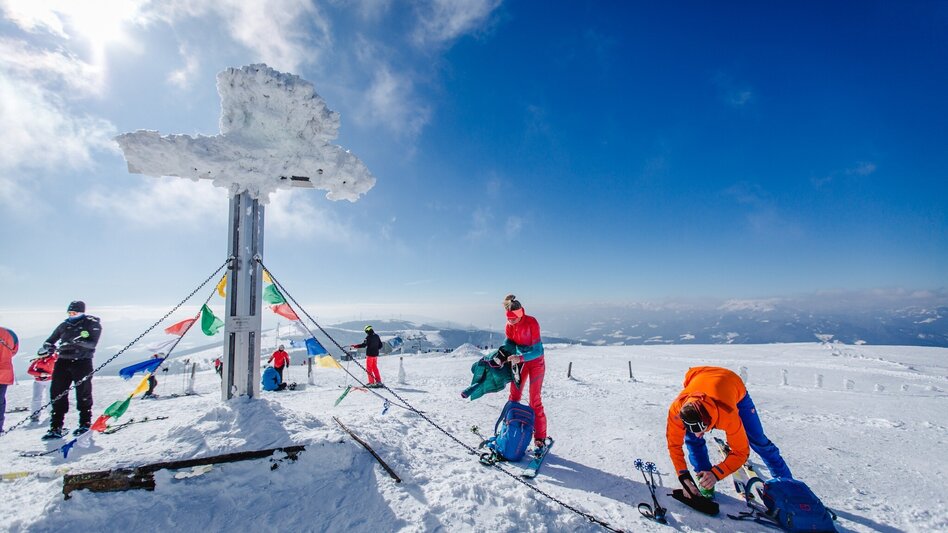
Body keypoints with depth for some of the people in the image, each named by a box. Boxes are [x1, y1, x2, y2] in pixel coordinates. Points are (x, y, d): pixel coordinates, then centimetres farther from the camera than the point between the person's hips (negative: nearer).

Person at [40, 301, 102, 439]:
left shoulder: (92, 324, -1)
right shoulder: (64, 325, 12)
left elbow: (92, 343, -13)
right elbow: (51, 340, 19)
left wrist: (78, 342, -30)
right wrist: (48, 347, -3)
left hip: (82, 362, -5)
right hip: (63, 361, 5)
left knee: (83, 394, 2)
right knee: (57, 393, 2)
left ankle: (85, 424, 15)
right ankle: (56, 427, 11)